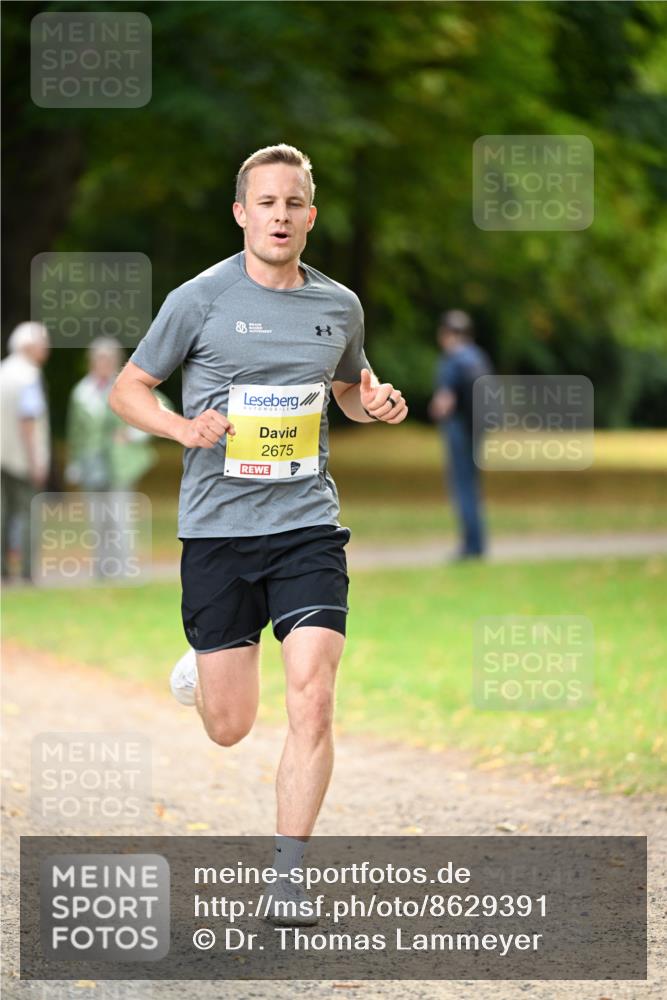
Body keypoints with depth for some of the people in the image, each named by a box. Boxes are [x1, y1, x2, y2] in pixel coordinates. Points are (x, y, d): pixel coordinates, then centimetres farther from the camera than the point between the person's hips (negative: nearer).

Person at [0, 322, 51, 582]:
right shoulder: (28, 377, -14)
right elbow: (27, 420, -21)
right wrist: (36, 462, -19)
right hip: (24, 458, -7)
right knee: (29, 512, -2)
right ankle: (28, 572, -6)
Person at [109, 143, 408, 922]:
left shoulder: (339, 306, 6)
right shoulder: (199, 299, -4)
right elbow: (128, 388, 4)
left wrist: (376, 403, 1)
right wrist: (183, 427, -16)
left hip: (308, 526, 2)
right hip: (216, 528, -1)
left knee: (312, 703, -14)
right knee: (229, 728, 5)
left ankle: (287, 880, -4)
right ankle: (202, 670, 43)